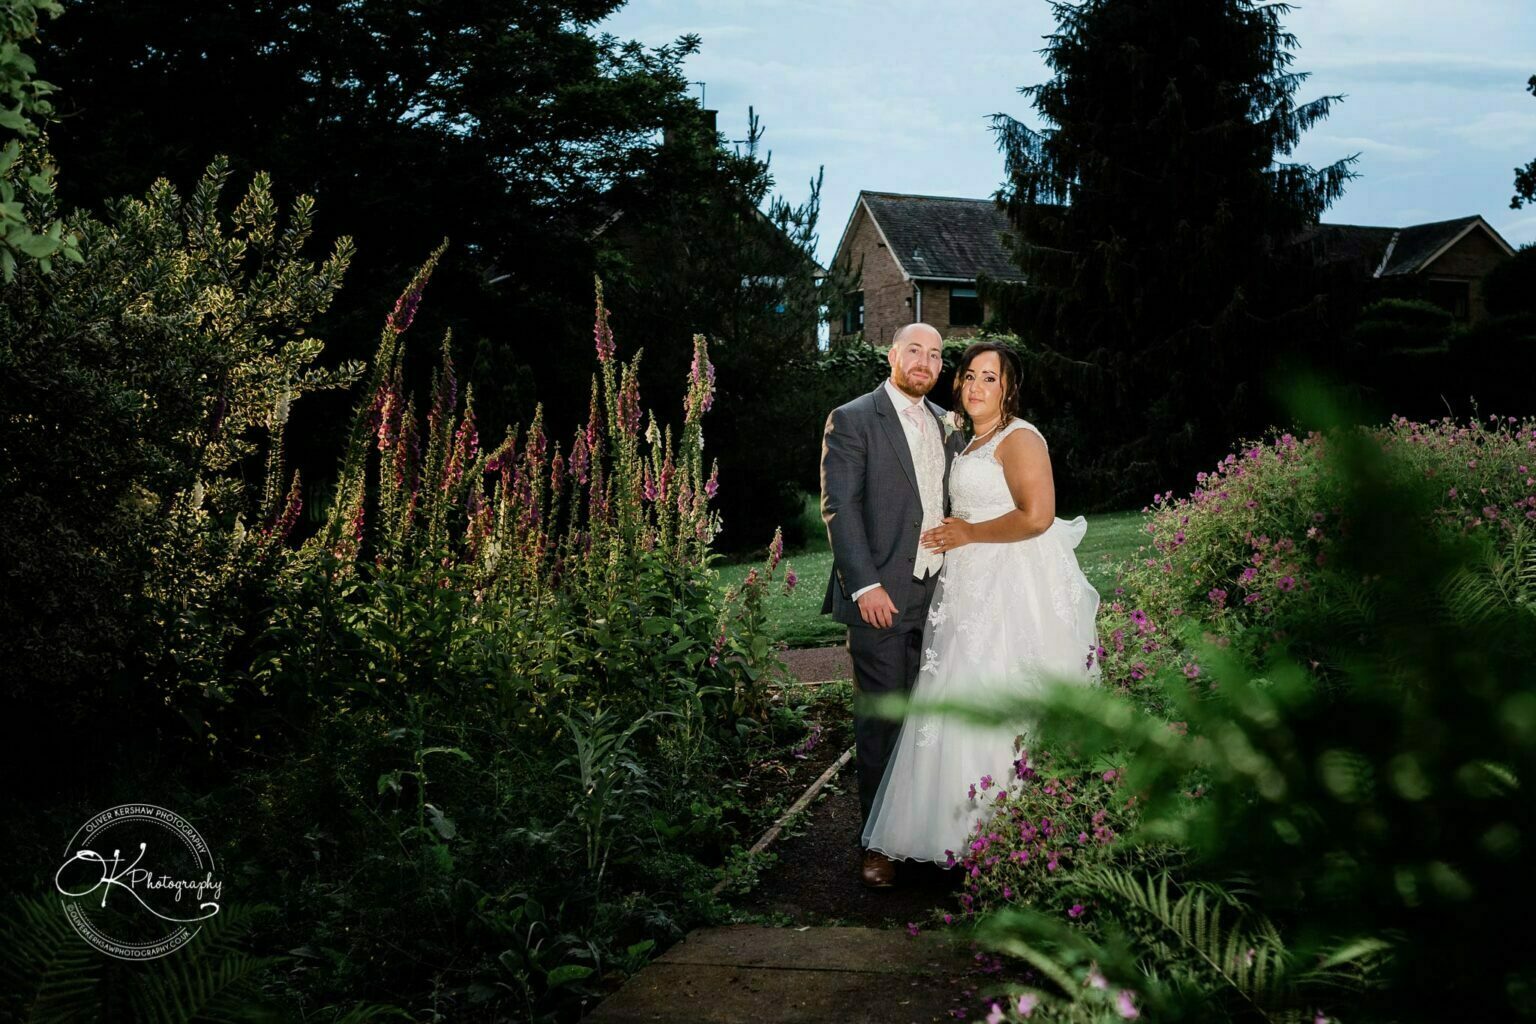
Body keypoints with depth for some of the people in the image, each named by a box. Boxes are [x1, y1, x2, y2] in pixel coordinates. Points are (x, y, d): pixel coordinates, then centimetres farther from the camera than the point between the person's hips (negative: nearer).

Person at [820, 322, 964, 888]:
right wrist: (866, 585, -17)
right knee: (880, 718, -1)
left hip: (937, 593, 6)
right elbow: (839, 506, -10)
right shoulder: (852, 419, -4)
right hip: (880, 596, -6)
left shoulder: (945, 423, 15)